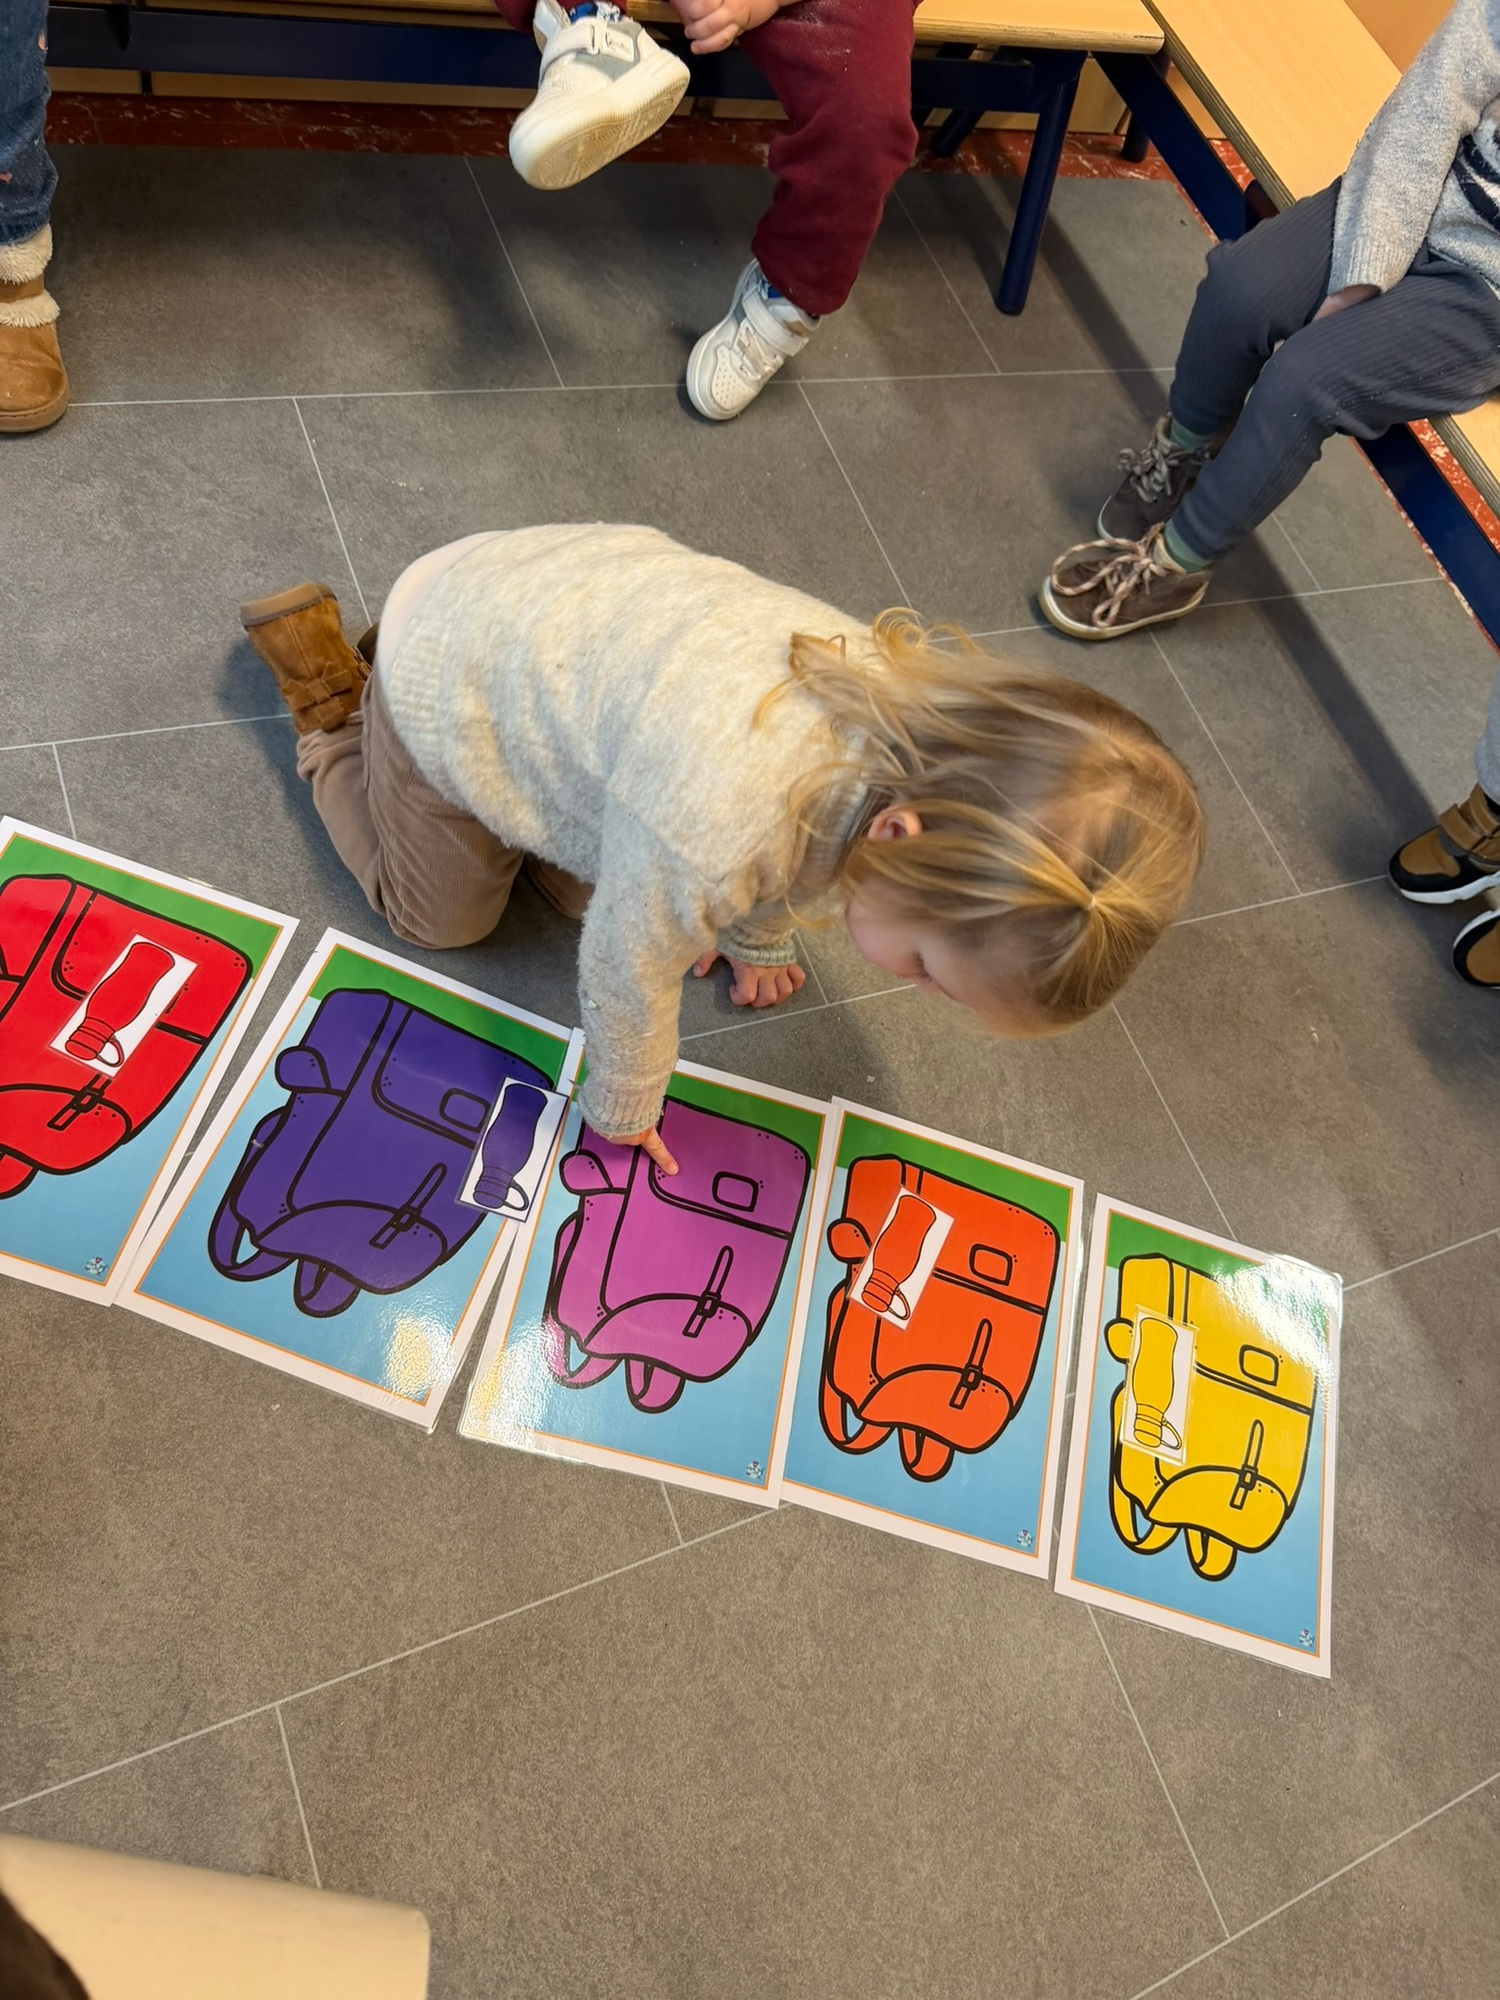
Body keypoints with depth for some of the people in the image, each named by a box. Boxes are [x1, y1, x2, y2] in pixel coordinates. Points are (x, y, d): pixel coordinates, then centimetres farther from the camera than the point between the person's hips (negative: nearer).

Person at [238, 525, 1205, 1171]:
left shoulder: (933, 737, -23)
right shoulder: (707, 829, -45)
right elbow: (630, 972, -24)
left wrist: (754, 940, 17)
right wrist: (623, 1113, -4)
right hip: (445, 677, -5)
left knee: (586, 887, 19)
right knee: (444, 915, 14)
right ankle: (326, 684, 27)